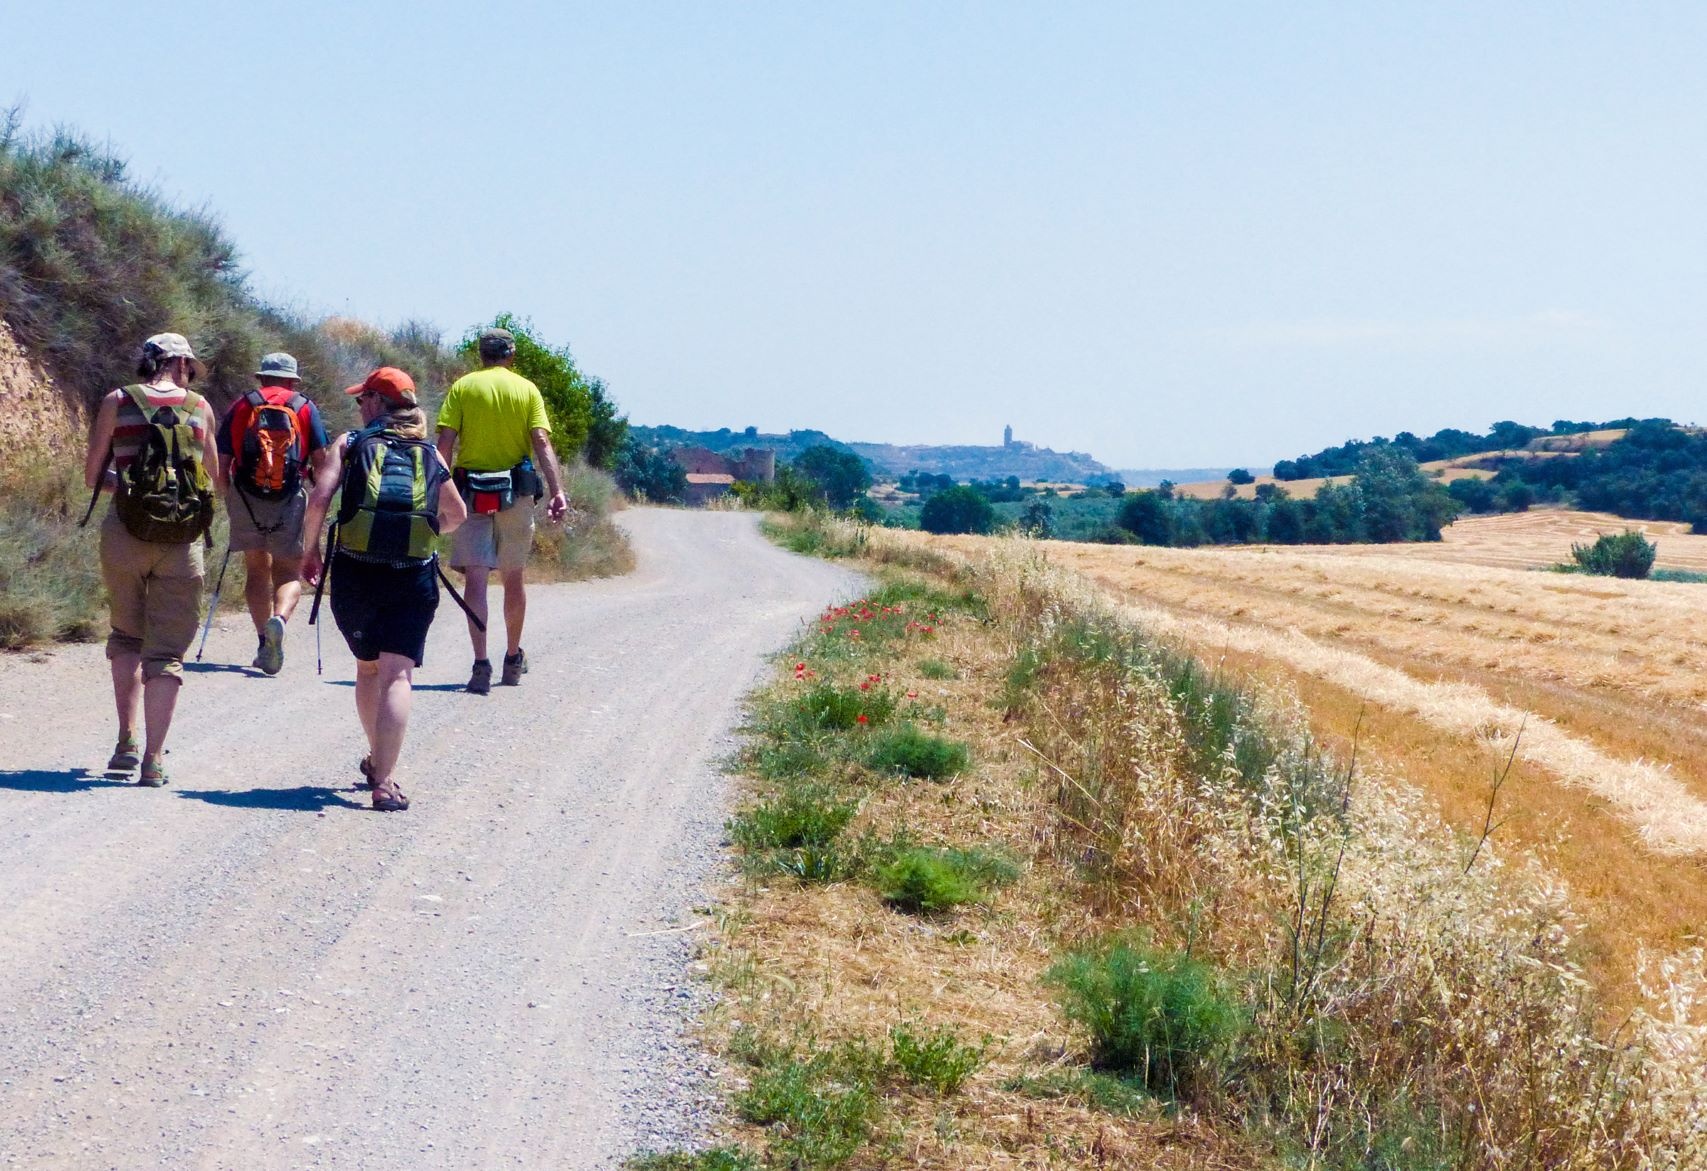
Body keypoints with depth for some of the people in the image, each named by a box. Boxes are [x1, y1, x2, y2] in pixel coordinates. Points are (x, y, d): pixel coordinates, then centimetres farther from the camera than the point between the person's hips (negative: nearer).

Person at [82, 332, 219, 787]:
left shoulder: (117, 403, 2)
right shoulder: (199, 407, 5)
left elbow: (92, 475, 4)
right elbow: (214, 480, 12)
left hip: (125, 533, 0)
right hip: (183, 542, 0)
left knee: (126, 636, 20)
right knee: (166, 651, 4)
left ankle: (128, 741, 11)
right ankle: (153, 759, -3)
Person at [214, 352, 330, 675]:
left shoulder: (239, 407, 11)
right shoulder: (305, 408, 8)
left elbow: (221, 466, 6)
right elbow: (321, 461, 1)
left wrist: (229, 497, 20)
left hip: (246, 500, 1)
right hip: (291, 502, -1)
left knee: (256, 570, 16)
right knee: (289, 573, 6)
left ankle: (264, 641, 9)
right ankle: (279, 619, -24)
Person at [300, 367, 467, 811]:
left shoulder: (349, 444, 6)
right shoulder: (428, 454, 14)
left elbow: (319, 499, -6)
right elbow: (457, 514, 22)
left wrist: (311, 549, 8)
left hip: (355, 571, 0)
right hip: (414, 576, 0)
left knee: (368, 667, 21)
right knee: (397, 674, -5)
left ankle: (377, 762, 34)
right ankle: (385, 782, -17)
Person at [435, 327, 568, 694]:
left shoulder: (462, 387, 2)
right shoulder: (527, 390, 3)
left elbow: (445, 443, -6)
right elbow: (542, 443, -7)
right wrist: (558, 491, -12)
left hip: (472, 492, -1)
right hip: (516, 494, 1)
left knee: (476, 578, -4)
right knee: (514, 577, 15)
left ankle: (481, 664, -16)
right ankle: (513, 660, 28)